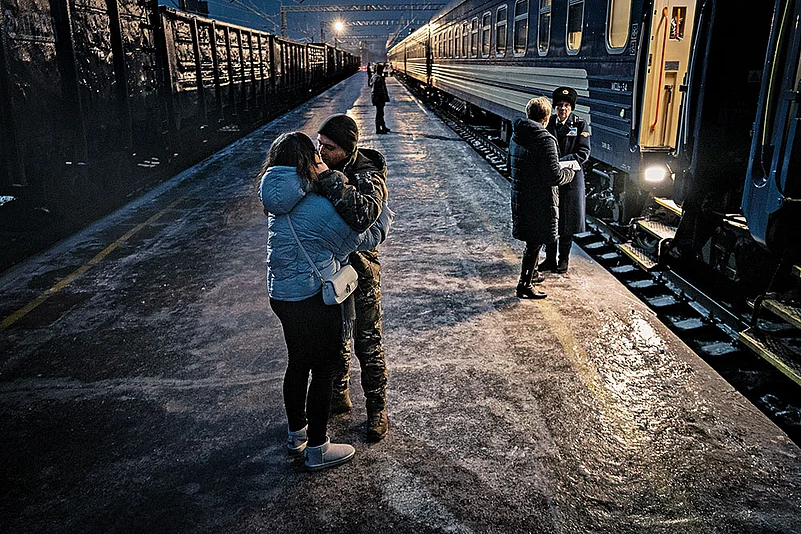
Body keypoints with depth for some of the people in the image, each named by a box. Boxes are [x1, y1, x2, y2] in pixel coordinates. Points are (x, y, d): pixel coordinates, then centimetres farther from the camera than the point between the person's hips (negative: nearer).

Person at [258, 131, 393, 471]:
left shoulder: (280, 201, 1)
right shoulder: (317, 207, -23)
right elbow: (359, 241, -9)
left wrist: (325, 176, 13)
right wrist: (384, 217, 7)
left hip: (282, 295, 8)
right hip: (313, 300, -8)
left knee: (298, 363, 23)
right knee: (322, 370, 8)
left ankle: (296, 433, 41)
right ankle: (317, 449, 22)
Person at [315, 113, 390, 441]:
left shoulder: (367, 175, -24)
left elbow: (363, 215, -47)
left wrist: (328, 180, -42)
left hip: (358, 270, -6)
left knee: (367, 345, 6)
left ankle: (377, 410, 25)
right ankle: (339, 396, 40)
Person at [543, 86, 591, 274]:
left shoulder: (580, 124, -4)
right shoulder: (548, 123, 3)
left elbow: (583, 153, -10)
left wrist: (560, 163, -22)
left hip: (571, 179, -2)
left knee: (567, 222, 7)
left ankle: (563, 259, 21)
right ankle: (550, 258, 21)